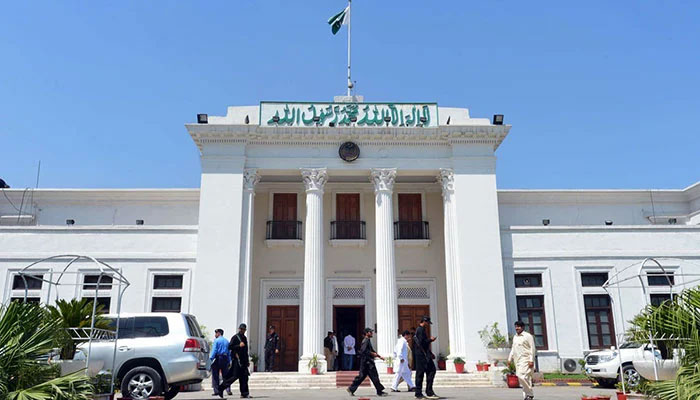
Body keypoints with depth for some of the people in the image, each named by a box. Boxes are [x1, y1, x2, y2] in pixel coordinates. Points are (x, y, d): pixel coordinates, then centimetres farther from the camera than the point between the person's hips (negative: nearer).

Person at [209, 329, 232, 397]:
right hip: (225, 358, 5)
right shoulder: (226, 341, 14)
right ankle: (228, 390, 0)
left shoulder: (216, 340, -3)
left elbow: (214, 350, -12)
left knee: (215, 375, 3)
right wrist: (229, 361, 16)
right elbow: (229, 351, 13)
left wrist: (211, 358, -14)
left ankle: (216, 391, 2)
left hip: (218, 358, -5)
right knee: (225, 375, 9)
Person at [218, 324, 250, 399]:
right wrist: (239, 346, -20)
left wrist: (247, 361, 24)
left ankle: (244, 393, 5)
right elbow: (230, 347, -13)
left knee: (244, 377, 3)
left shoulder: (245, 338, 19)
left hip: (243, 360, 8)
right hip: (237, 359, -7)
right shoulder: (235, 337, -5)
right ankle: (221, 388, 1)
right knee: (235, 376, -10)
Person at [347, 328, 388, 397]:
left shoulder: (368, 340, 20)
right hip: (367, 361, -10)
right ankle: (379, 392, 1)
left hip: (368, 362, 10)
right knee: (374, 376, -5)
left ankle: (351, 389, 12)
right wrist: (372, 353, -19)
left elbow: (371, 350, 28)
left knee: (361, 376, 10)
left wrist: (379, 356, 24)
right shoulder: (366, 341, -12)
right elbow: (363, 350, -24)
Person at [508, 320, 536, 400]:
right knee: (521, 378, 6)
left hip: (525, 360, -7)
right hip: (517, 361, 7)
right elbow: (513, 349, 24)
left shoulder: (528, 336, -4)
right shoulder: (515, 337, 17)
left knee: (521, 376, -20)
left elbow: (532, 348, -8)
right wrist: (510, 358, 17)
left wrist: (531, 360, -14)